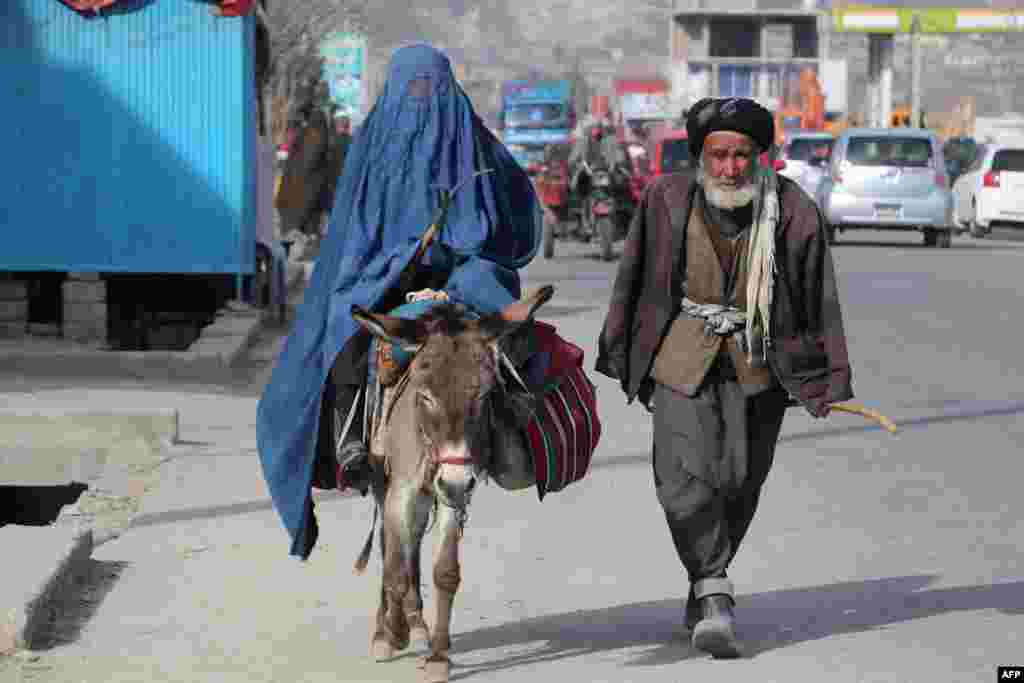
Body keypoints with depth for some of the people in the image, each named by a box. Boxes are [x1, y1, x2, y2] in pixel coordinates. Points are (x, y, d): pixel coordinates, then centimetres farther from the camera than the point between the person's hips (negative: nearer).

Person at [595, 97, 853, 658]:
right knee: (684, 474, -15)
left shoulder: (791, 212, -9)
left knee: (739, 481, 10)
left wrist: (825, 383, -4)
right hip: (683, 358, -1)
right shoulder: (667, 201, -9)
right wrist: (621, 353, 10)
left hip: (755, 364, 1)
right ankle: (712, 594, -9)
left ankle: (705, 588, 30)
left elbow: (819, 299, -3)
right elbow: (633, 277, 4)